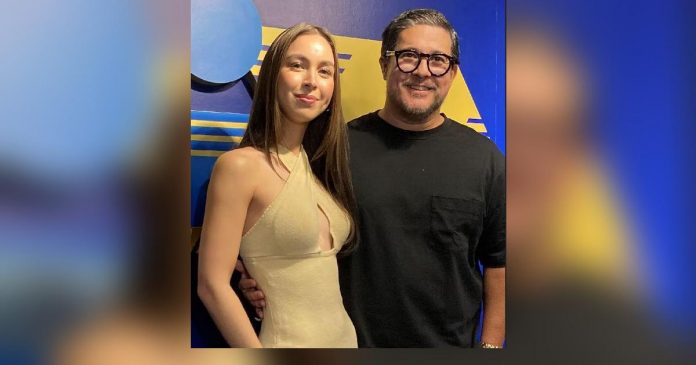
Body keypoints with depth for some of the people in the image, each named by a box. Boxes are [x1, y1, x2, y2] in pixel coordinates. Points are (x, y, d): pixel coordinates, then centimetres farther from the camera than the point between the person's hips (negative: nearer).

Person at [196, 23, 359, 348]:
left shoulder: (317, 163, 4)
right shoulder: (241, 165, -15)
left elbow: (327, 261, 10)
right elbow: (212, 285, -17)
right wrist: (258, 353, -16)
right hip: (287, 340, -6)